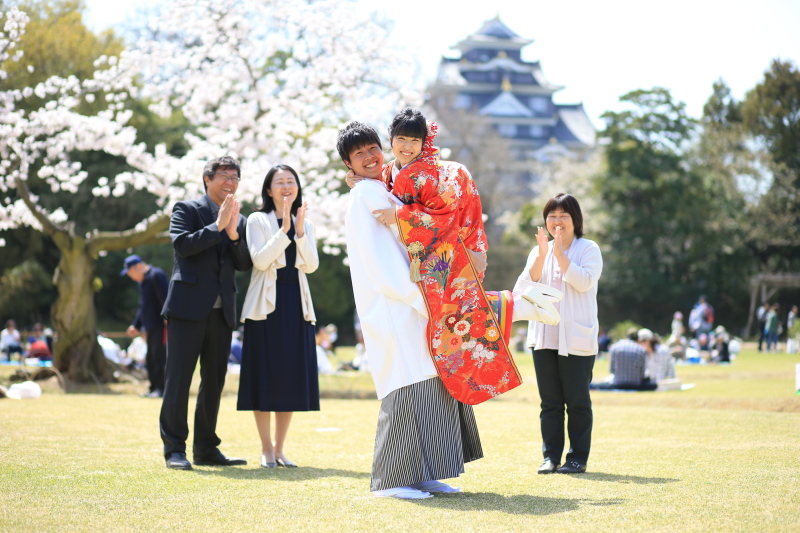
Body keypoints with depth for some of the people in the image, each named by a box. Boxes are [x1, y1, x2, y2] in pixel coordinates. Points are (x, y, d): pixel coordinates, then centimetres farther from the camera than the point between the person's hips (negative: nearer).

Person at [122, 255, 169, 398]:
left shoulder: (156, 275, -11)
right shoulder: (142, 281, 20)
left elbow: (165, 298, -19)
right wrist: (136, 326, 20)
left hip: (161, 326, -10)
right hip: (151, 327, 10)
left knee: (159, 356, -10)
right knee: (150, 359, 10)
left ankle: (161, 388, -8)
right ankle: (154, 388, 14)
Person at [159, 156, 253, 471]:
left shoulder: (240, 221, 19)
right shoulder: (186, 210, 4)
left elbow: (245, 265, 7)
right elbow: (182, 245, -13)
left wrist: (234, 234, -8)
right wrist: (217, 226, -14)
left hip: (222, 311, 6)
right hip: (188, 306, -5)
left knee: (214, 381, 8)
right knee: (179, 377, -6)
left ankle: (206, 448, 14)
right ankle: (174, 448, -3)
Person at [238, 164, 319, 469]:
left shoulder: (305, 224, 14)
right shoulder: (258, 220, 1)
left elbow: (312, 265, 1)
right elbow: (260, 260, -12)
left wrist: (300, 232, -10)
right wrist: (284, 230, -18)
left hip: (295, 304, 4)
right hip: (266, 304, -4)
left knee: (291, 376, 4)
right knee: (265, 375, -3)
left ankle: (280, 448, 12)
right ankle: (266, 449, 4)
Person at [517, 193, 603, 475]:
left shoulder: (588, 249, 0)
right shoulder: (538, 251, 14)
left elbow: (584, 281, -17)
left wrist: (560, 254, -16)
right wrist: (542, 255, -12)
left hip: (577, 340, -4)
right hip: (544, 337, 4)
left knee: (577, 401, 0)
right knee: (550, 401, 6)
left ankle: (578, 457, 7)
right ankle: (551, 456, 12)